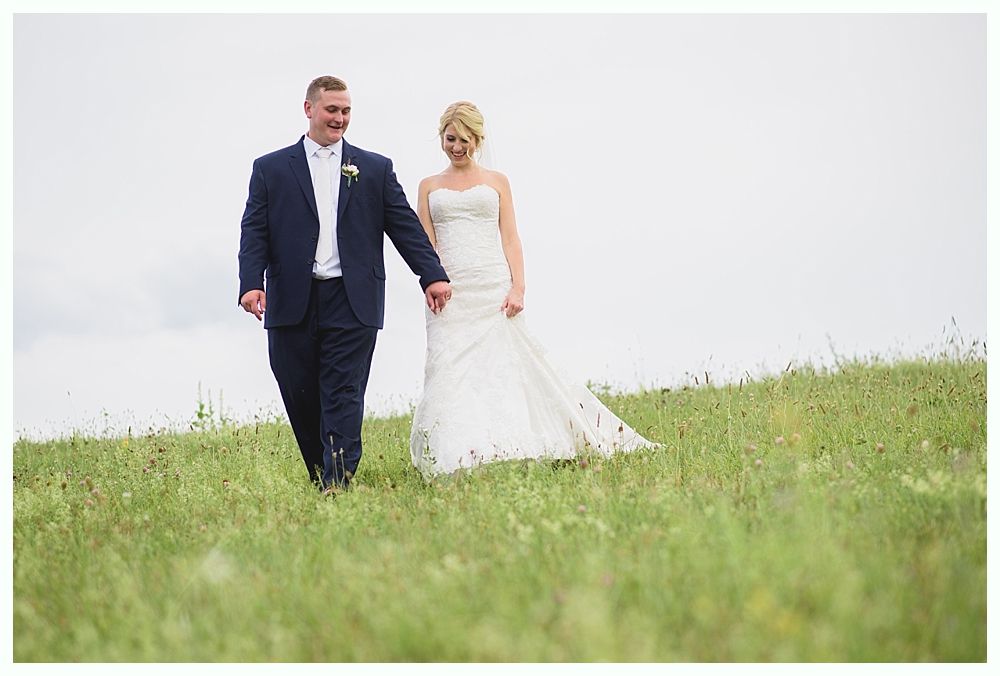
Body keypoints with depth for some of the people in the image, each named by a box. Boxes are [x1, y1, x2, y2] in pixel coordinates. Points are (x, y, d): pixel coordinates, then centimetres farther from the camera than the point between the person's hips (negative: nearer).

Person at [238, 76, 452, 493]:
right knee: (300, 400, 6)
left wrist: (433, 275, -3)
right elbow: (254, 232, 3)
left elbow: (406, 226, 8)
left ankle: (338, 484, -10)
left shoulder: (375, 169, 13)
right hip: (292, 304, 1)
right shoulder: (270, 169, 11)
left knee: (343, 397, -6)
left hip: (352, 304, -1)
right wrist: (251, 283, -12)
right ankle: (319, 482, 20)